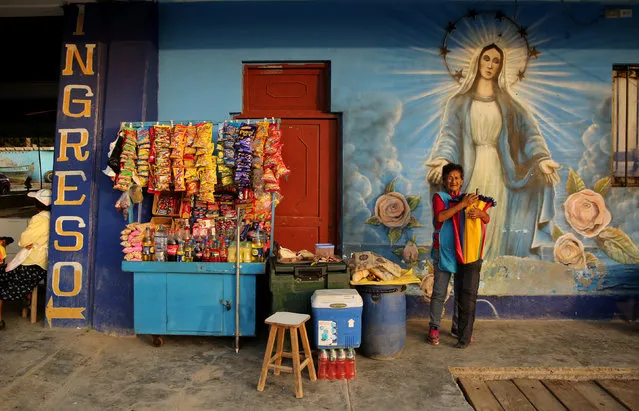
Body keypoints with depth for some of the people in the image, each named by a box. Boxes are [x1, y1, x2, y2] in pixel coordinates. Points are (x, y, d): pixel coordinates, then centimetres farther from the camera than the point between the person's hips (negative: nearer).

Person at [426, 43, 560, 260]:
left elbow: (529, 131, 1)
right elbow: (449, 133, -6)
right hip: (469, 174, -1)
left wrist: (541, 158, -18)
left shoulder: (508, 102, 13)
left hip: (497, 173, 1)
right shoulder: (459, 101, 9)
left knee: (496, 228, -1)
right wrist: (443, 158, -27)